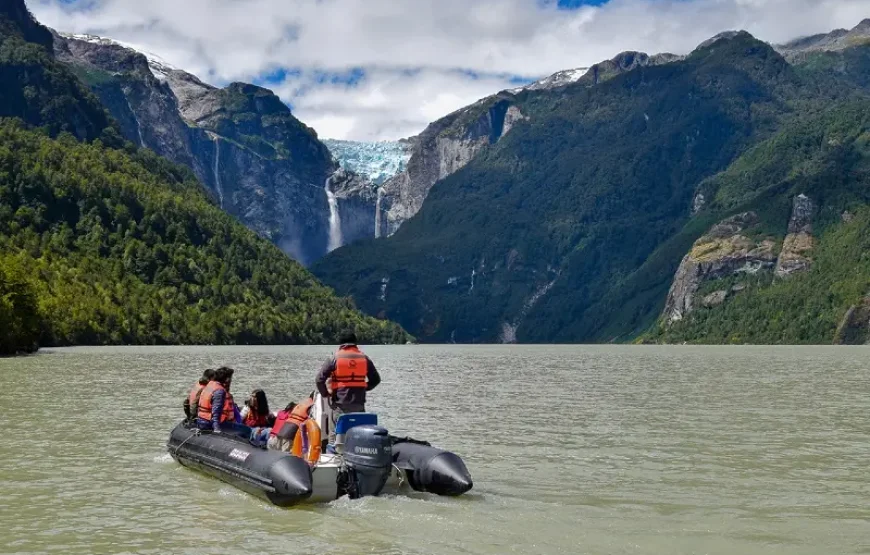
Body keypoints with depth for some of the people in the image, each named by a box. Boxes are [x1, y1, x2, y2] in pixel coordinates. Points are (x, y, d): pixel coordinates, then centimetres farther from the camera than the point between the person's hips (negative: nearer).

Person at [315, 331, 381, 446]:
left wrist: (325, 393, 5)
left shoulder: (335, 358, -5)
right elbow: (376, 379, 11)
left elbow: (319, 379, -9)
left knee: (335, 435, 4)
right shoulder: (364, 358, 5)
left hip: (339, 403, -3)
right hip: (358, 404, 3)